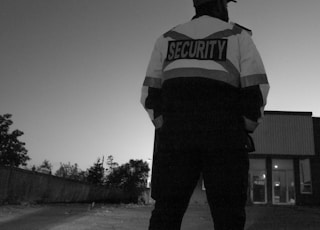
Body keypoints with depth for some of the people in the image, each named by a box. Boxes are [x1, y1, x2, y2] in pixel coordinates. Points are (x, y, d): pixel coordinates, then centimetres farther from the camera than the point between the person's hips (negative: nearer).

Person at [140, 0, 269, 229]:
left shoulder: (168, 39, 17)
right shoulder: (238, 37, 9)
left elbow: (151, 94, 9)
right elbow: (256, 90, -2)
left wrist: (169, 133, 13)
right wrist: (243, 131, 10)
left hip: (177, 137, 2)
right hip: (223, 139, -2)